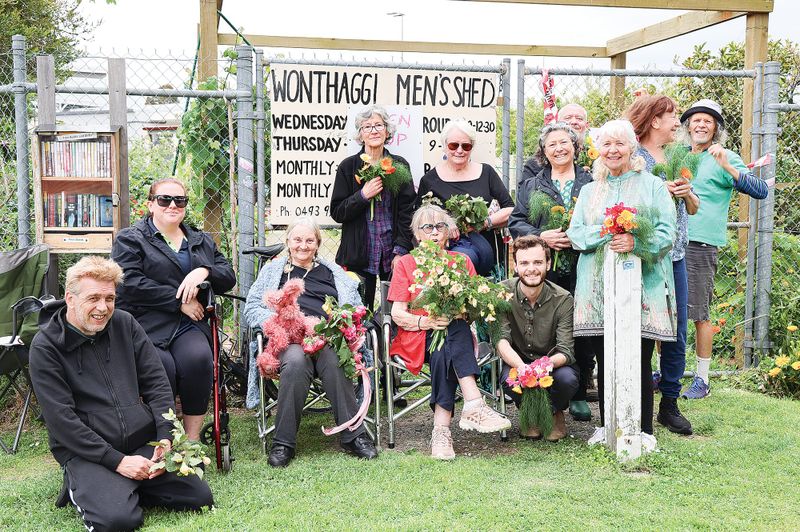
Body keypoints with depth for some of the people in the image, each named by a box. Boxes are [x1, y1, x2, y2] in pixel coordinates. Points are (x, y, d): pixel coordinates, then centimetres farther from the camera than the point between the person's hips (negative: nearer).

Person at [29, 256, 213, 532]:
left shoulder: (124, 324, 7)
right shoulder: (46, 346, -7)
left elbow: (156, 382, 7)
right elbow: (61, 419, -12)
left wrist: (165, 437, -7)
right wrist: (117, 460, -17)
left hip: (144, 442, 5)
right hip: (86, 453, -4)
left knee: (200, 498, -9)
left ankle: (124, 489, 11)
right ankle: (81, 489, 4)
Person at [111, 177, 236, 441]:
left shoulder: (202, 241, 24)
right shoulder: (129, 239, 9)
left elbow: (228, 277, 18)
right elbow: (130, 283, -6)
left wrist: (204, 271, -5)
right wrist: (180, 301, -8)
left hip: (189, 326, 3)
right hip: (146, 325, -3)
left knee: (198, 359, -29)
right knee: (164, 367, -32)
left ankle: (193, 440, -19)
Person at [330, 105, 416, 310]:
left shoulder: (399, 165, 6)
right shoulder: (348, 167, 4)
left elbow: (408, 211, 4)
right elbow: (337, 212, 3)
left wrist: (401, 250, -5)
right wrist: (363, 196, -12)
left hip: (392, 254, 1)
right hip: (358, 254, -1)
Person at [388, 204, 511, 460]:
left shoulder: (462, 261, 15)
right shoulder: (406, 263, 11)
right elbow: (397, 313, 1)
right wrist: (426, 322, -18)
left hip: (455, 333, 1)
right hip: (417, 338, -1)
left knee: (444, 353, -34)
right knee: (450, 341, -34)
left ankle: (442, 429, -38)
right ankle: (474, 406, -42)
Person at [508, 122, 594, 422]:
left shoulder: (592, 183, 10)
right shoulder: (531, 186, 15)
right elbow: (516, 222, 8)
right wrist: (541, 236, -10)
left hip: (582, 272, 0)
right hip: (544, 273, 1)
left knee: (581, 332, 1)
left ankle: (579, 395, 14)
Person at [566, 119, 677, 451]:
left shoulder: (652, 185, 7)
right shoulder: (590, 191, 18)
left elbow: (666, 234, -3)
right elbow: (575, 234, 6)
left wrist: (635, 243, -21)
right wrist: (606, 233, -12)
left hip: (642, 288, -3)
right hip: (598, 289, 3)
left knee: (639, 362, -2)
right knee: (605, 361, 6)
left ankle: (644, 430, 9)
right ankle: (607, 426, 18)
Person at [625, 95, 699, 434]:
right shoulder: (632, 155, -4)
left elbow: (694, 209, 19)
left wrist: (686, 192, -2)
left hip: (675, 256, 7)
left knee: (676, 333, 7)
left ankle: (669, 404, 18)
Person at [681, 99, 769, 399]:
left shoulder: (725, 159, 0)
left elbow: (761, 191, -13)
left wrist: (727, 166, -22)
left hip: (700, 244, -5)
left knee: (700, 315, -3)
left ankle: (702, 379, 8)